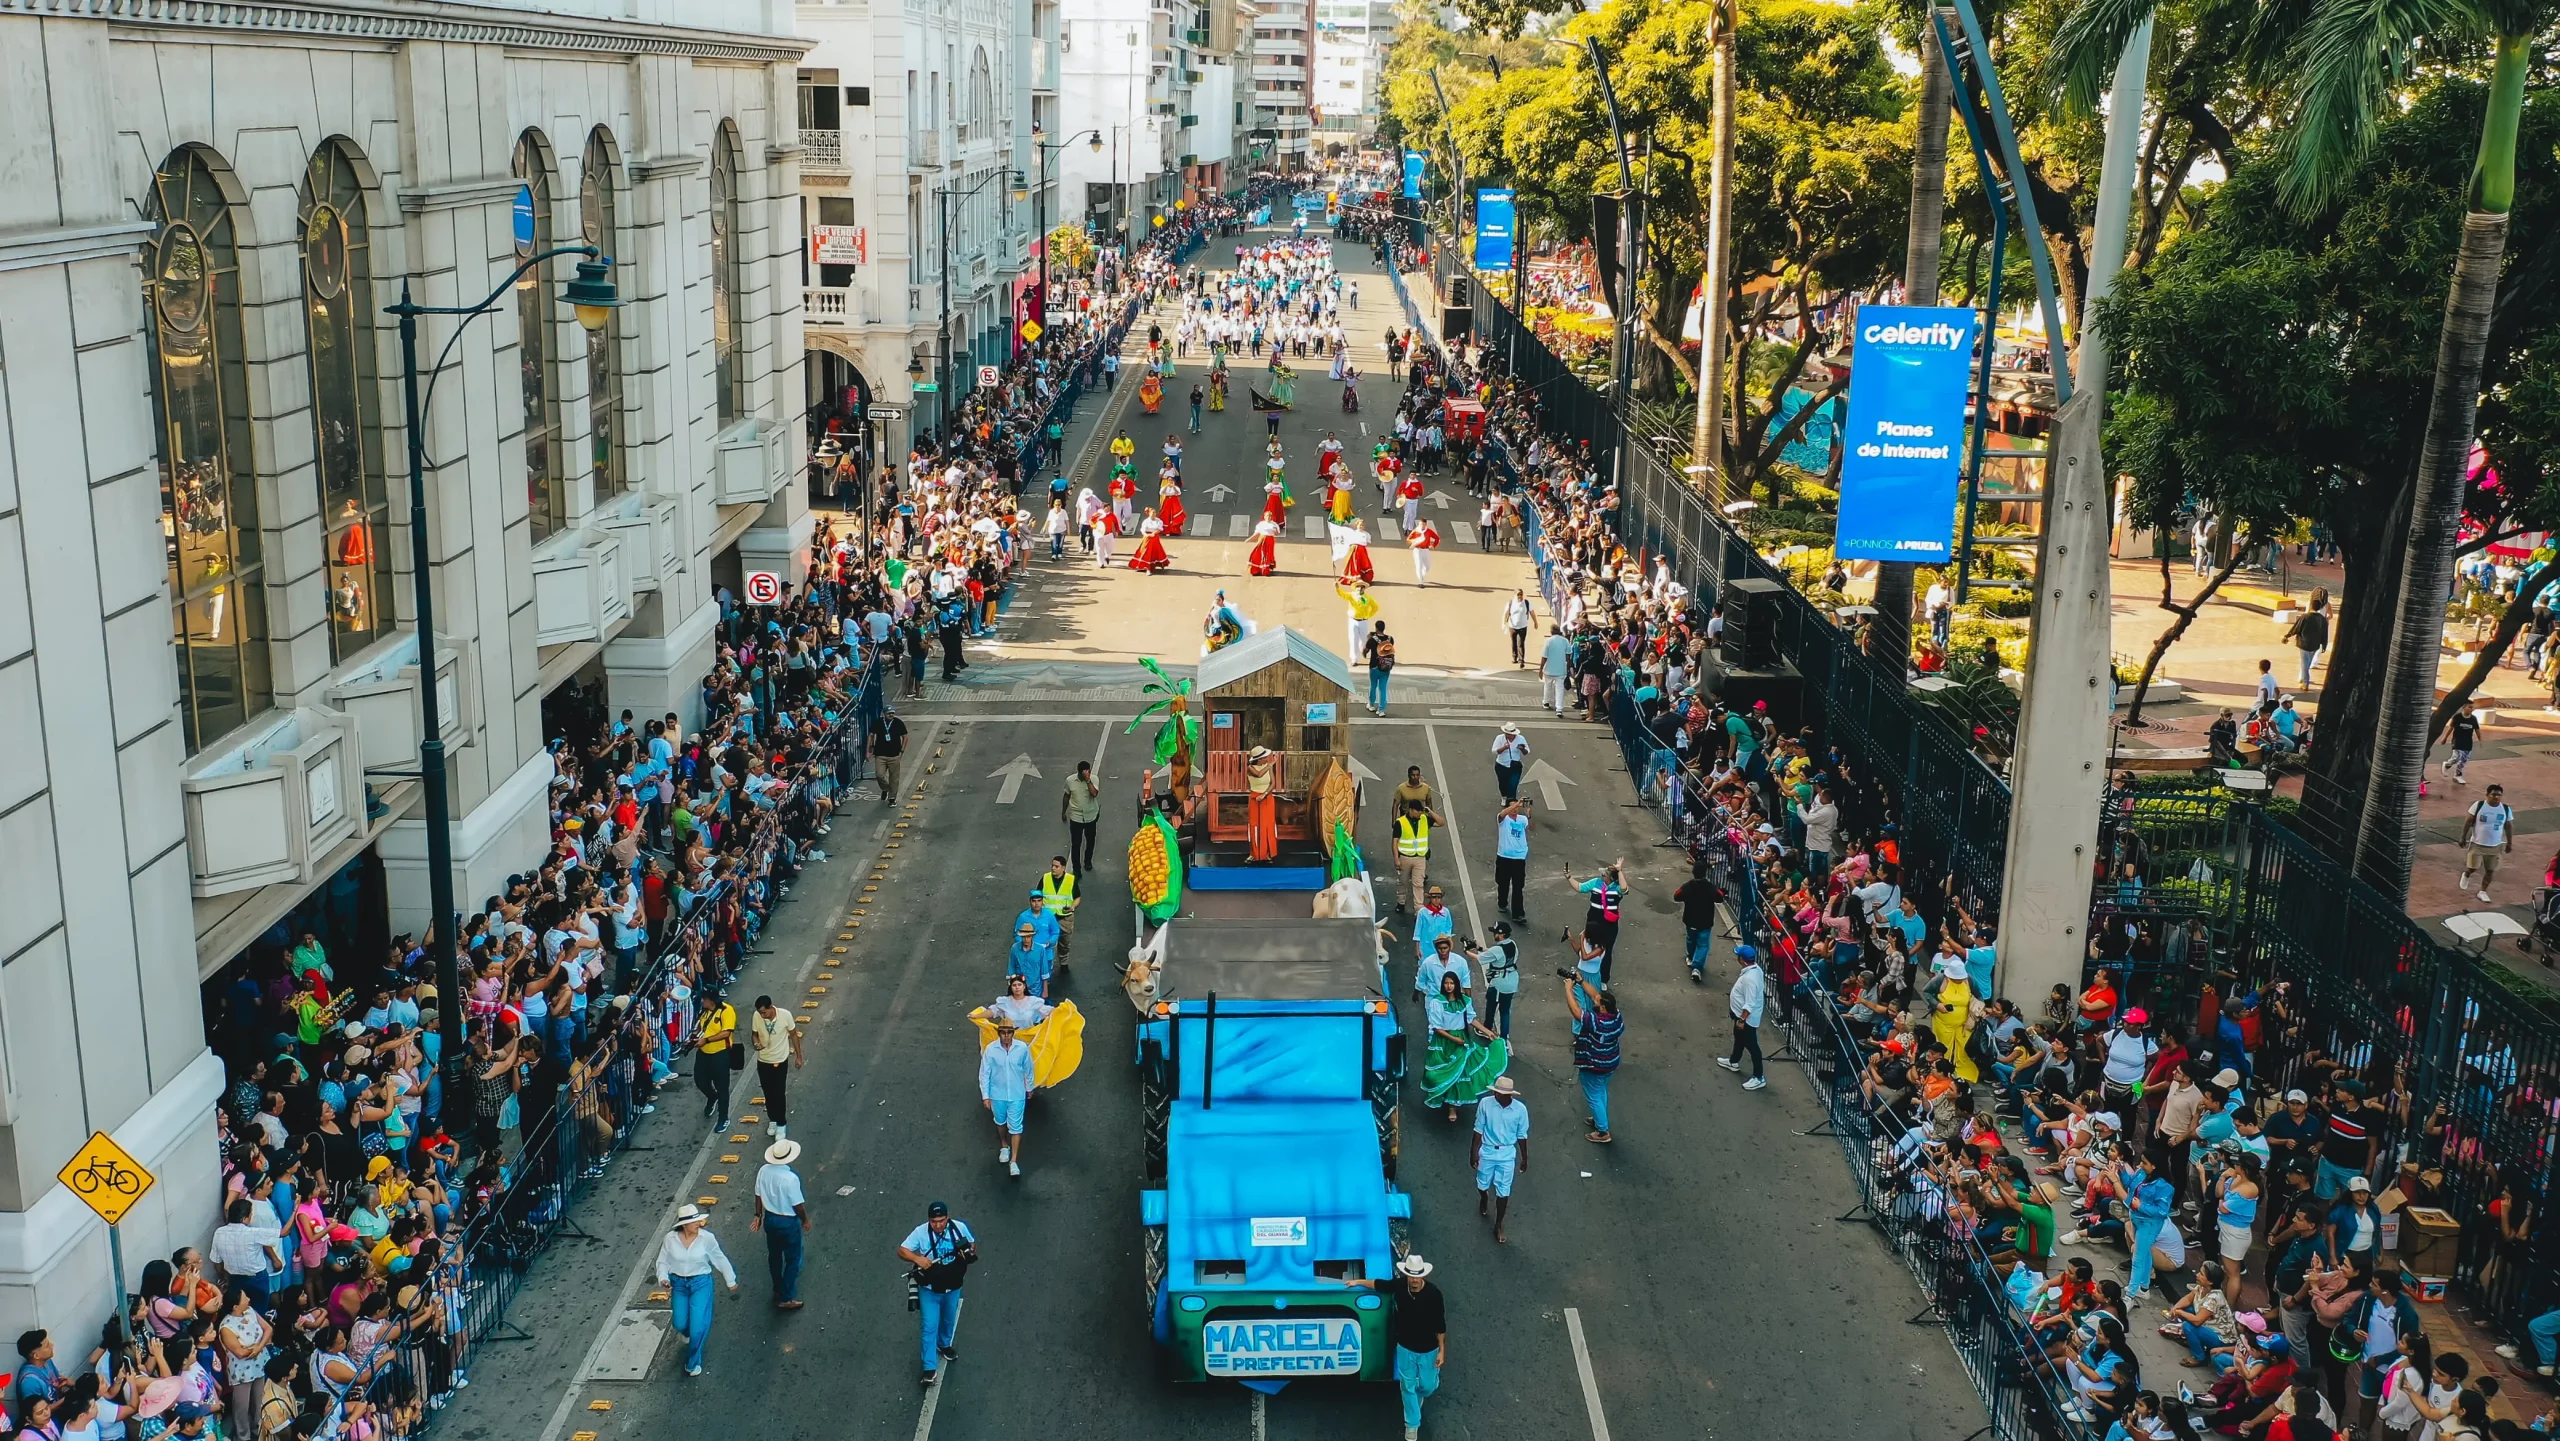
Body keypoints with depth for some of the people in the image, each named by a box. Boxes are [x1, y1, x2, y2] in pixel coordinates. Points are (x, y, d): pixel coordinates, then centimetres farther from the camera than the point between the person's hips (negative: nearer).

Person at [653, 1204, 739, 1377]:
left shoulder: (707, 1238, -14)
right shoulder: (670, 1239, -11)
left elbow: (720, 1259, -1)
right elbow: (663, 1262, 3)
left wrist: (731, 1281, 9)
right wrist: (663, 1279, -16)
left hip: (701, 1283, -2)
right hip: (678, 1284, 2)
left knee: (698, 1325, -9)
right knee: (680, 1324, 6)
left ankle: (693, 1362, 13)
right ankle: (688, 1334, 47)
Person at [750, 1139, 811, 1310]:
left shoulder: (764, 1171, -10)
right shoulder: (790, 1177, -29)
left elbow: (759, 1195, 2)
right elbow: (798, 1204, -20)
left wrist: (758, 1216, 15)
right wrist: (805, 1220, -2)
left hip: (770, 1219, 7)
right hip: (788, 1222, -7)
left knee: (774, 1256, 24)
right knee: (792, 1260, 9)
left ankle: (778, 1290, 42)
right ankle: (785, 1299, 13)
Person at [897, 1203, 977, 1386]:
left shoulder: (959, 1227, -17)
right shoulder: (921, 1232, -22)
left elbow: (972, 1244, 0)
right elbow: (901, 1251, -17)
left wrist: (970, 1252, -24)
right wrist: (917, 1258, -36)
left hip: (952, 1287, 3)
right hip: (929, 1289, -3)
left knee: (949, 1320, 26)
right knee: (929, 1327, -1)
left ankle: (944, 1344, 55)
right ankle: (930, 1368, 8)